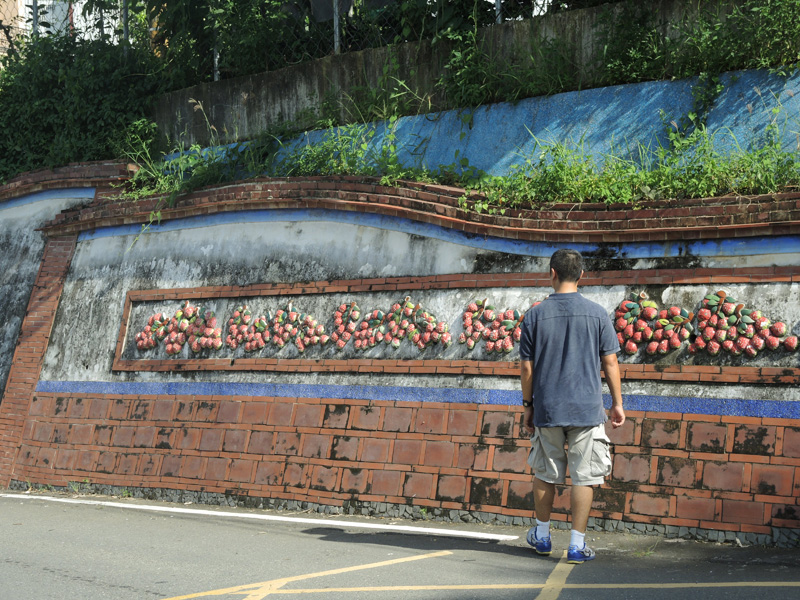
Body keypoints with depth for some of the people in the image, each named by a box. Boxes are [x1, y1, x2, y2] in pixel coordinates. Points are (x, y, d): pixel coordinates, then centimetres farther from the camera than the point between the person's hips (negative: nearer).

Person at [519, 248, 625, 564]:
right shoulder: (597, 313, -3)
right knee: (583, 476, 5)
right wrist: (617, 403, 10)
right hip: (587, 408, -1)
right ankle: (577, 544, 7)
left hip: (547, 408, 1)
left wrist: (528, 404, 11)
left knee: (545, 473, 16)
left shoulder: (535, 314, -2)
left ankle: (542, 535, 30)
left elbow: (526, 366, 1)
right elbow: (610, 363, 0)